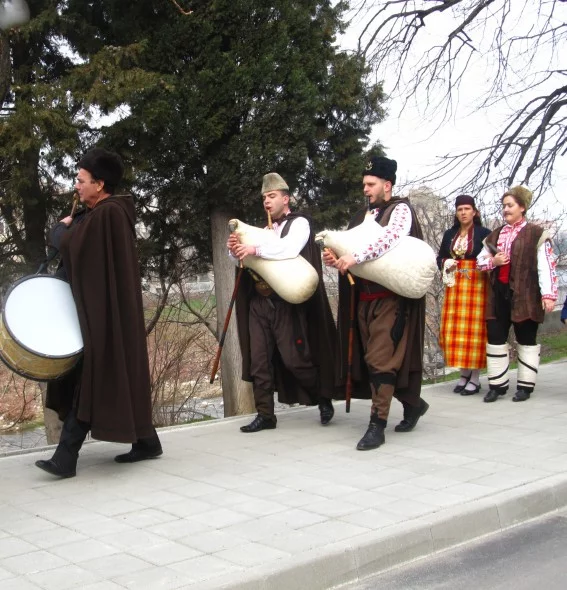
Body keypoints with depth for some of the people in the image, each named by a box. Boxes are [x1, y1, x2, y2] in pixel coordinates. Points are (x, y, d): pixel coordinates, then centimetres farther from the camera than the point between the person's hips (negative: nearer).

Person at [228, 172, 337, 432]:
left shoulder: (299, 223, -2)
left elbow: (289, 248, -23)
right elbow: (244, 260, 12)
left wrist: (255, 249, -25)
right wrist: (235, 250, -10)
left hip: (286, 303, -6)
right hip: (258, 303, 6)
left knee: (294, 358, -4)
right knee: (258, 361, 3)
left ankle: (324, 398, 19)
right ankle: (265, 415, 11)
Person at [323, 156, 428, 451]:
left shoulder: (400, 209, -4)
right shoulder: (362, 216, 17)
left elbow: (389, 238, -24)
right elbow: (346, 248, 15)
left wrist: (355, 257, -31)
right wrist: (334, 257, -8)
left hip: (390, 298, -8)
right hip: (364, 297, 8)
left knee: (380, 360, -11)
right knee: (370, 360, 11)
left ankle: (377, 426, -6)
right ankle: (413, 403, 30)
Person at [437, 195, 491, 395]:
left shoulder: (484, 233, -1)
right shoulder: (449, 234, 13)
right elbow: (439, 258, 18)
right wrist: (446, 263, -2)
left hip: (476, 286, -4)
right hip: (454, 287, 5)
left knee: (474, 330, -4)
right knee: (453, 331, 2)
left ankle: (475, 377, 3)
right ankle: (464, 374, 14)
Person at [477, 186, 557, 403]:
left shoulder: (536, 234, -3)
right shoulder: (495, 235, 15)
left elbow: (546, 266, -9)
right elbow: (480, 261, 20)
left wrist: (548, 294, -17)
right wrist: (493, 261, -2)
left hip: (524, 296, -5)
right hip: (498, 294, 5)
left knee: (526, 339, 5)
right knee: (495, 338, 4)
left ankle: (525, 385, 14)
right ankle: (497, 385, 13)